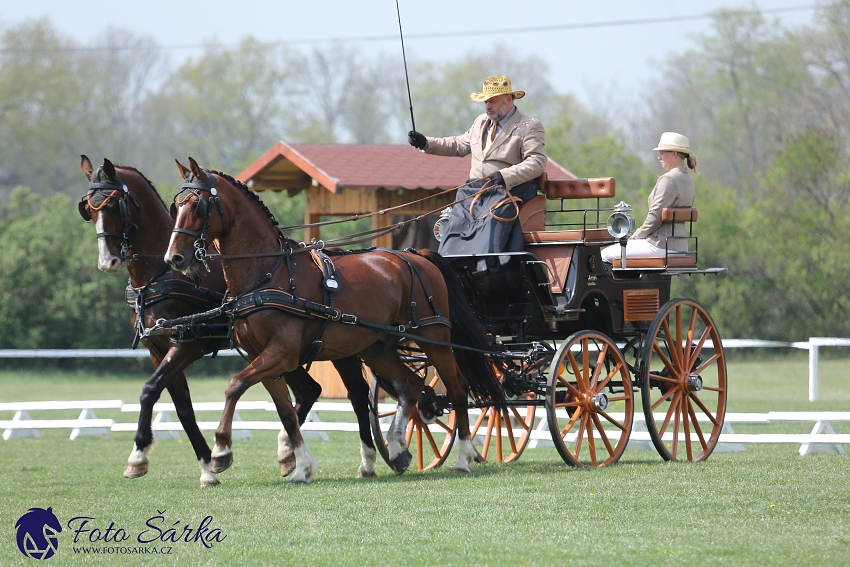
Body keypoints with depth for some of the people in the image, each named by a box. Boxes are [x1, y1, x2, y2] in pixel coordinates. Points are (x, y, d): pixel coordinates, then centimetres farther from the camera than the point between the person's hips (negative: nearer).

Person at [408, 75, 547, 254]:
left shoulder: (529, 127, -3)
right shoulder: (481, 122, 20)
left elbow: (537, 162, -14)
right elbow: (459, 145, 31)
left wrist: (506, 176, -28)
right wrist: (426, 144, 19)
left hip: (504, 192, -7)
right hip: (472, 194, 7)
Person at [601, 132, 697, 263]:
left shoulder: (668, 179, -15)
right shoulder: (687, 180, 15)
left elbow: (655, 216, -20)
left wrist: (635, 237, -6)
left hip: (662, 245, -10)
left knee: (606, 255, -4)